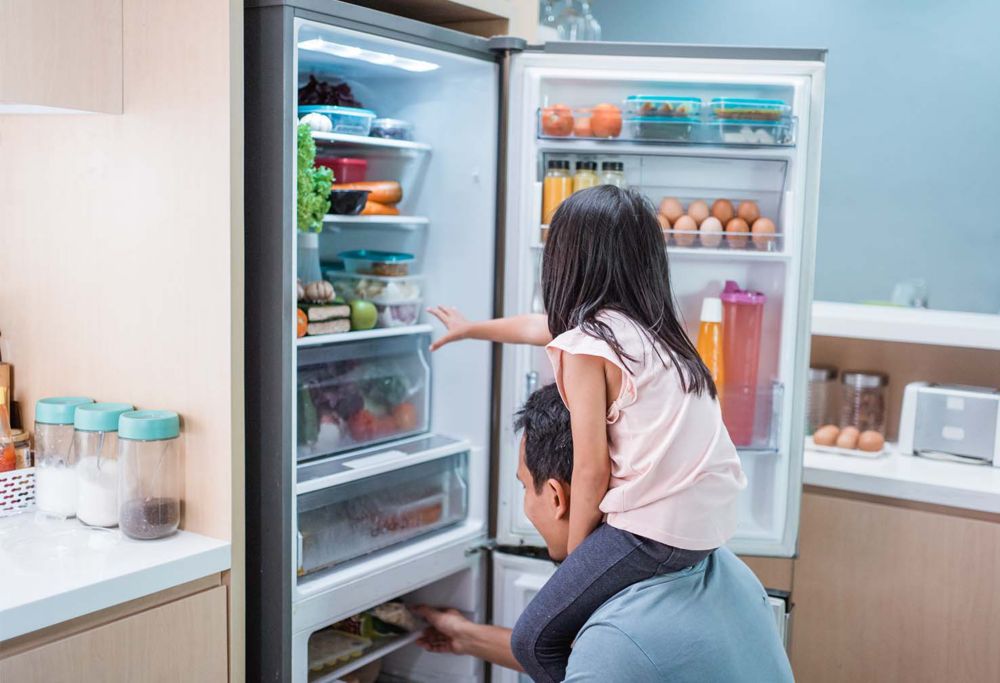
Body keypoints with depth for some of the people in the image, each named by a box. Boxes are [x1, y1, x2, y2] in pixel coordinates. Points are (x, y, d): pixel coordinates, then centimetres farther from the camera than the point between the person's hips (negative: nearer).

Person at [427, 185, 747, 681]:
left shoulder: (587, 343, -9)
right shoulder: (650, 324, 15)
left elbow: (591, 469, -10)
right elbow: (539, 328, 31)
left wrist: (572, 559, 4)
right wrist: (470, 329, 46)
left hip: (656, 530, -9)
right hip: (714, 516, 9)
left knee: (535, 641, 3)